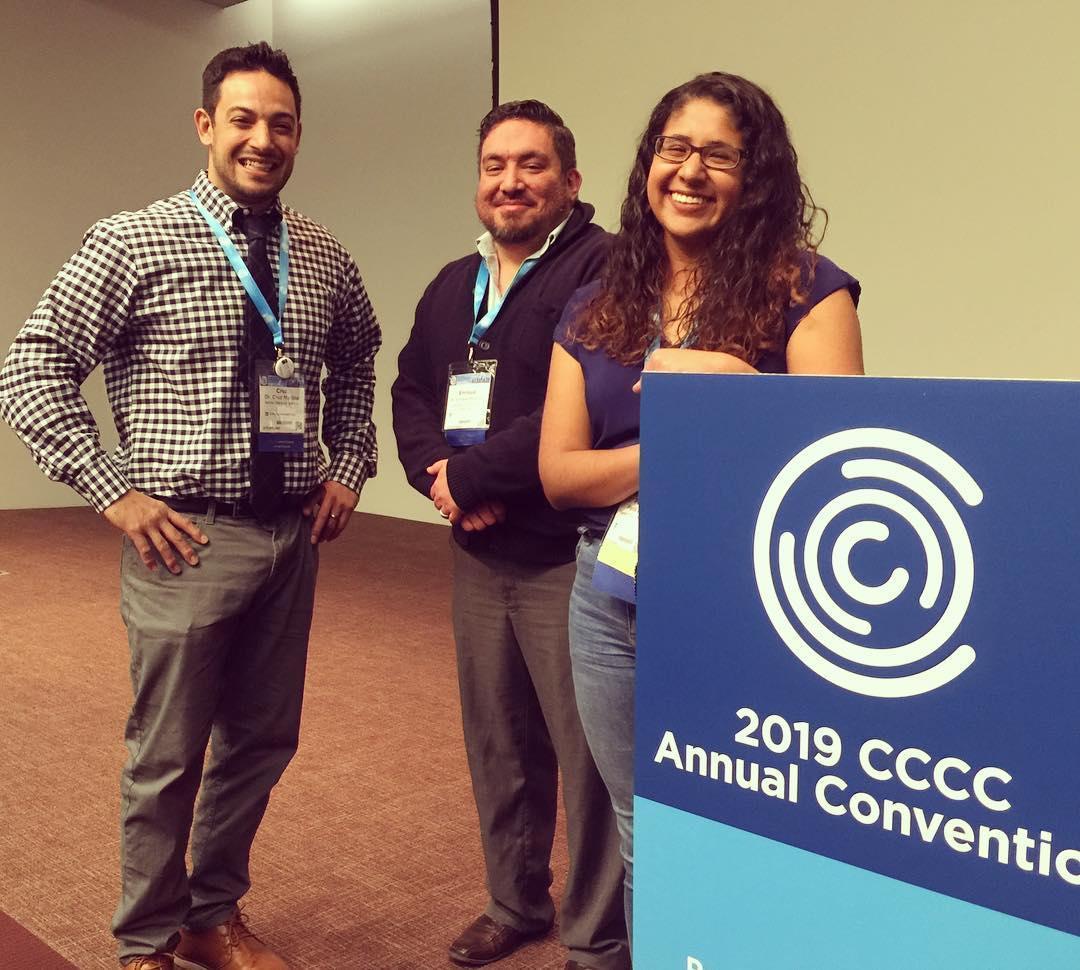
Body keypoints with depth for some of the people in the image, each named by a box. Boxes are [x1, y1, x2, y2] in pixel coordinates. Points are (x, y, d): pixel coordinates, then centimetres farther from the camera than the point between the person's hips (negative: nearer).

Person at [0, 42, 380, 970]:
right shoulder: (134, 243, -7)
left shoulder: (325, 259, 6)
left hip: (292, 534, 5)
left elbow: (356, 365, 23)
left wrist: (348, 465, 11)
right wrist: (117, 493, -11)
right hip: (189, 537, -4)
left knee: (263, 740, 15)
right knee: (167, 757, 7)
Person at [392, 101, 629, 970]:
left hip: (569, 555, -7)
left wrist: (471, 476, -17)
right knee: (497, 742, 19)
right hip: (478, 553, 8)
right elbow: (412, 392, 14)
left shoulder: (602, 269, -12)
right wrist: (435, 471, -8)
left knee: (588, 751, 2)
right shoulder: (452, 286, 15)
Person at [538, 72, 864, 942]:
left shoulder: (805, 290, -6)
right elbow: (558, 472, 1)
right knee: (643, 837, 18)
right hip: (610, 599, 4)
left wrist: (730, 385, -22)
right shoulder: (595, 310, 7)